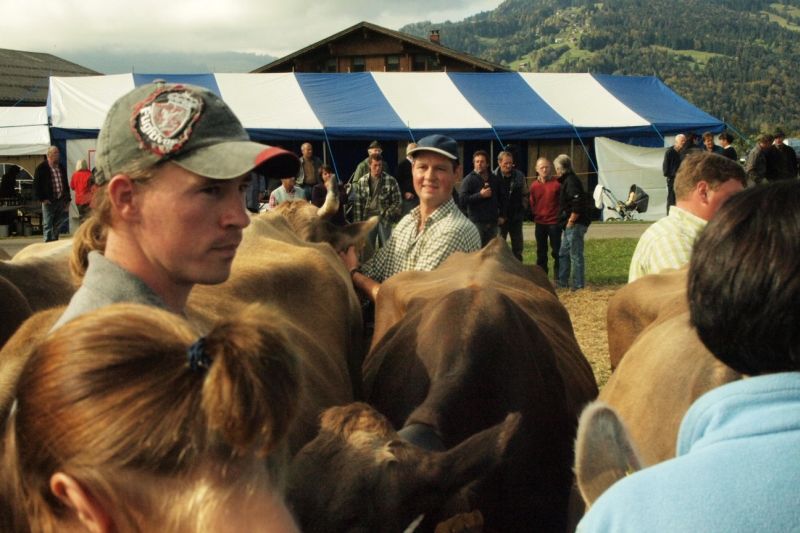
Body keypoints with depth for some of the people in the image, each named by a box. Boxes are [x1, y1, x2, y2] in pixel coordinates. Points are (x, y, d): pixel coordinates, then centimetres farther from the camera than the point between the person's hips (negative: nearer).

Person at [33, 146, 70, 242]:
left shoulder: (61, 167, 14)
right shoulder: (42, 168, -5)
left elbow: (66, 184, 18)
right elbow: (36, 185, -7)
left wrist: (67, 200, 12)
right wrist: (42, 198, -12)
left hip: (61, 201, 6)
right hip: (48, 201, -6)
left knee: (58, 224, 9)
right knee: (48, 225, -1)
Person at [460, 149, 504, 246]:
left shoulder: (495, 179, 13)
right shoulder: (468, 180, -3)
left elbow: (502, 198, 20)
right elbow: (462, 200, -12)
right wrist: (480, 195, -16)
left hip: (492, 222, 5)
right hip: (476, 222, -5)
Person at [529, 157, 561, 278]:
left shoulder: (557, 184, -7)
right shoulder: (534, 185, 3)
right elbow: (532, 204, 11)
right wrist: (534, 214, 2)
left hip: (554, 222, -4)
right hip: (540, 222, 4)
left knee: (556, 250, 1)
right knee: (541, 251, 11)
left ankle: (558, 277, 8)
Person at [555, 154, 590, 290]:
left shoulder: (571, 181, -16)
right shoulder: (568, 180, 17)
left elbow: (578, 204, -25)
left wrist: (571, 221, -19)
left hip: (575, 224, -11)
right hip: (570, 225, 11)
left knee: (576, 255, -5)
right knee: (563, 254, 17)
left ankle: (578, 285, -1)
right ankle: (562, 282, 24)